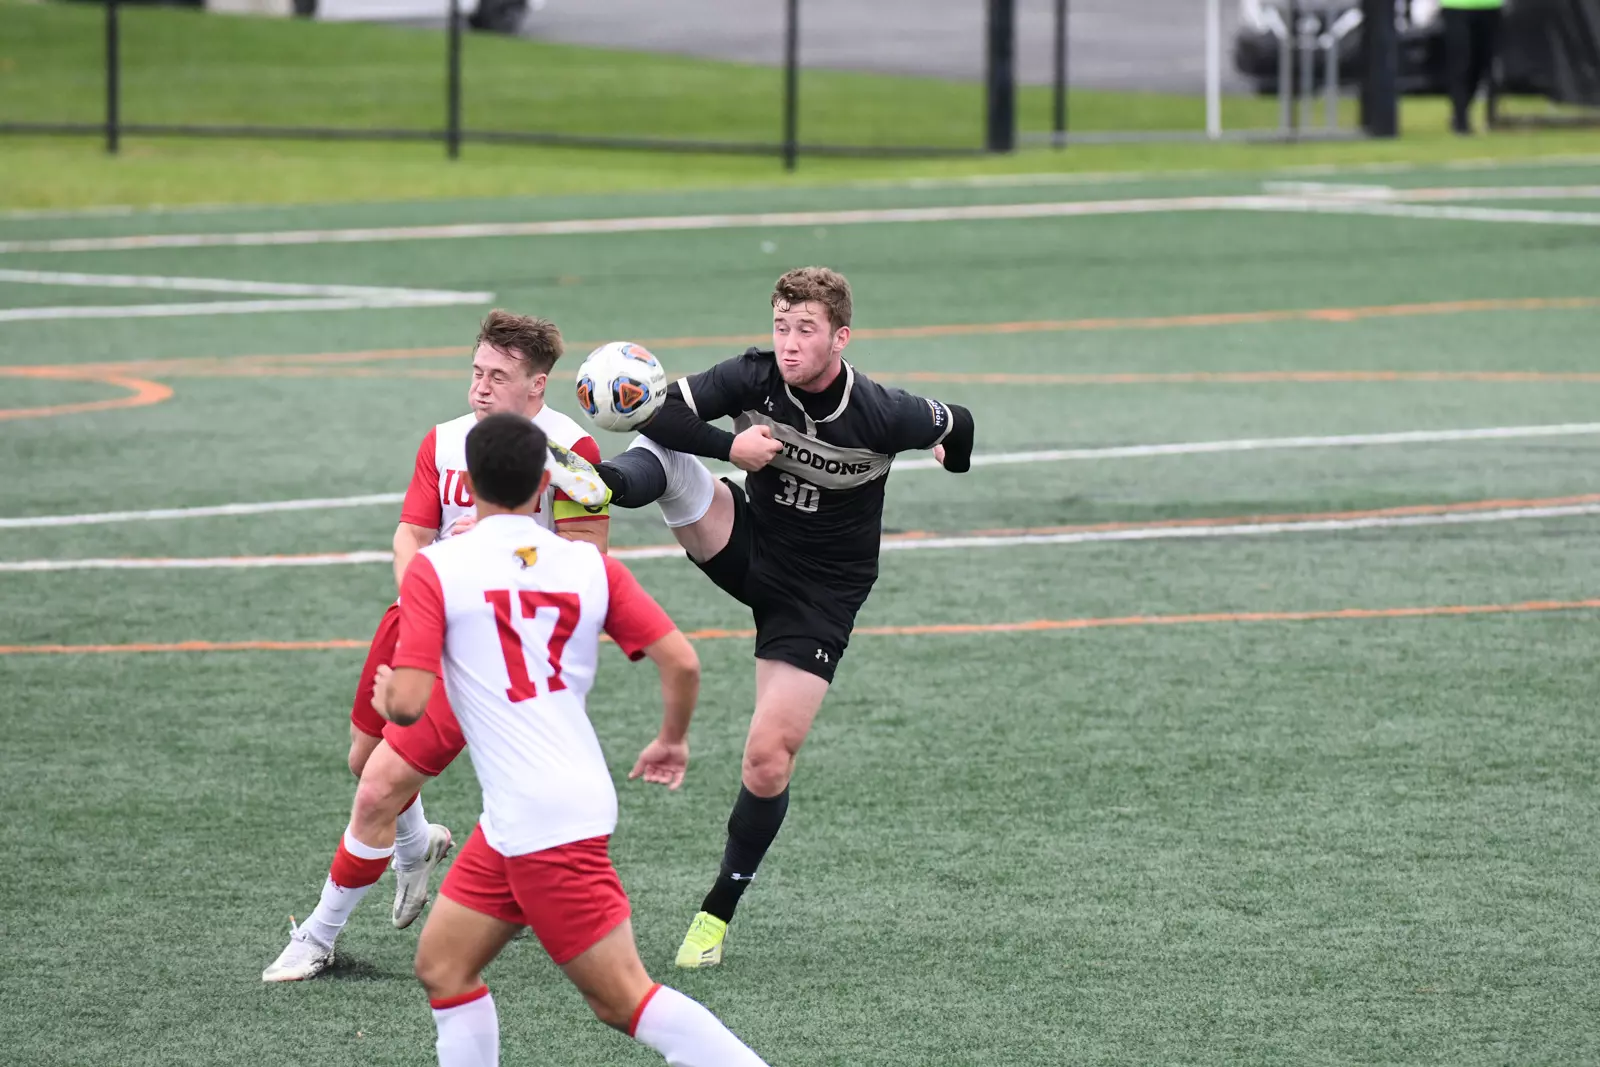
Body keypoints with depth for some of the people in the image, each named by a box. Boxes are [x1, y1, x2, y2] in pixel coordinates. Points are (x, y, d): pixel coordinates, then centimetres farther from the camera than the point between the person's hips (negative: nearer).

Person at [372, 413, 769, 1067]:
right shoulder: (589, 565, 6)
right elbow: (681, 661, 1)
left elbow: (408, 703, -13)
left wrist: (385, 693, 11)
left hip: (541, 823, -7)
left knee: (622, 999, -4)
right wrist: (672, 741, 20)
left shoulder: (436, 570, -8)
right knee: (442, 965, 17)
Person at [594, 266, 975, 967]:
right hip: (748, 548, 3)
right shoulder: (754, 378, -16)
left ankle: (718, 914, 9)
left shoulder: (881, 416, -23)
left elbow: (955, 427, -2)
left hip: (818, 597, -3)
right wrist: (730, 446, -33)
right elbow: (658, 414, -21)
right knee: (664, 454, -20)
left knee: (769, 761, -8)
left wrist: (952, 463, 21)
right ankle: (607, 485, -55)